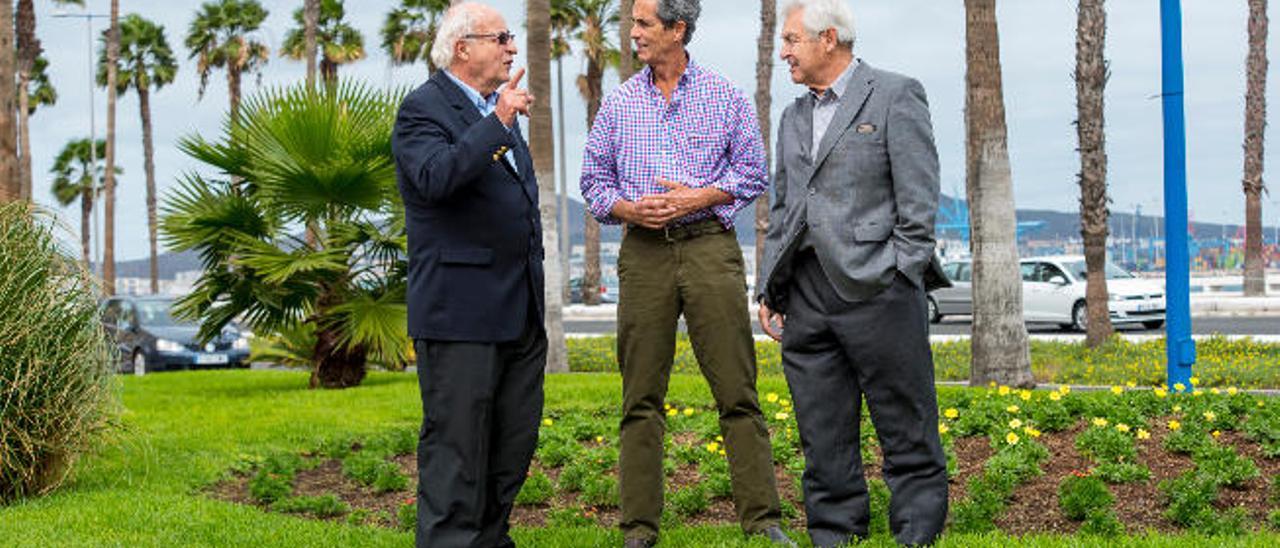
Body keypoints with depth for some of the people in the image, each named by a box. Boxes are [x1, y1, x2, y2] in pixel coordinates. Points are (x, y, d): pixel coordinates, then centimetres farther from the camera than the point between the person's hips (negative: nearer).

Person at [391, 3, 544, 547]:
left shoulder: (498, 109, 19)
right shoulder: (423, 109, -8)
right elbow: (436, 177, -28)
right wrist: (498, 123, -27)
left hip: (520, 314, 9)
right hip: (460, 315, -9)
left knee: (515, 441, 12)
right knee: (455, 445, -5)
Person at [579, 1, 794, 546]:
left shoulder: (725, 97, 6)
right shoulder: (619, 102, 12)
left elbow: (752, 172, 7)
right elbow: (594, 179, 14)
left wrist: (697, 197, -8)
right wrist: (629, 209, -6)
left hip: (709, 245, -2)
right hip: (643, 251, 2)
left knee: (737, 389, -4)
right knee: (641, 396, 2)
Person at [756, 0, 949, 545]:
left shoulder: (896, 95, 0)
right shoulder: (793, 117, 21)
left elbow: (919, 198, -5)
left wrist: (898, 280, -11)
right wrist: (769, 289, 13)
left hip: (875, 289, -6)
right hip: (806, 295, 6)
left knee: (906, 430, -1)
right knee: (823, 436, 7)